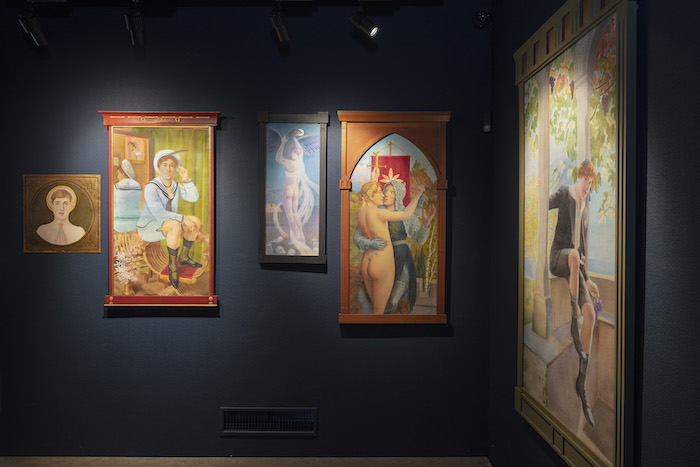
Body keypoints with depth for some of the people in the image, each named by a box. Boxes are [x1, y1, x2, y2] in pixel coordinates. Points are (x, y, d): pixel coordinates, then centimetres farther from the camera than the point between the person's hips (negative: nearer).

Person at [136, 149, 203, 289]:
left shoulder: (176, 186, 3)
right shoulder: (151, 188, -22)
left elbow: (193, 198, -4)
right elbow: (159, 214, -30)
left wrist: (186, 178, -13)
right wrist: (183, 218, -33)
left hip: (166, 224, 8)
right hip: (148, 227, -8)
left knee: (196, 221, -11)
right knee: (175, 226, -37)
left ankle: (184, 257, 4)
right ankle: (172, 265, -21)